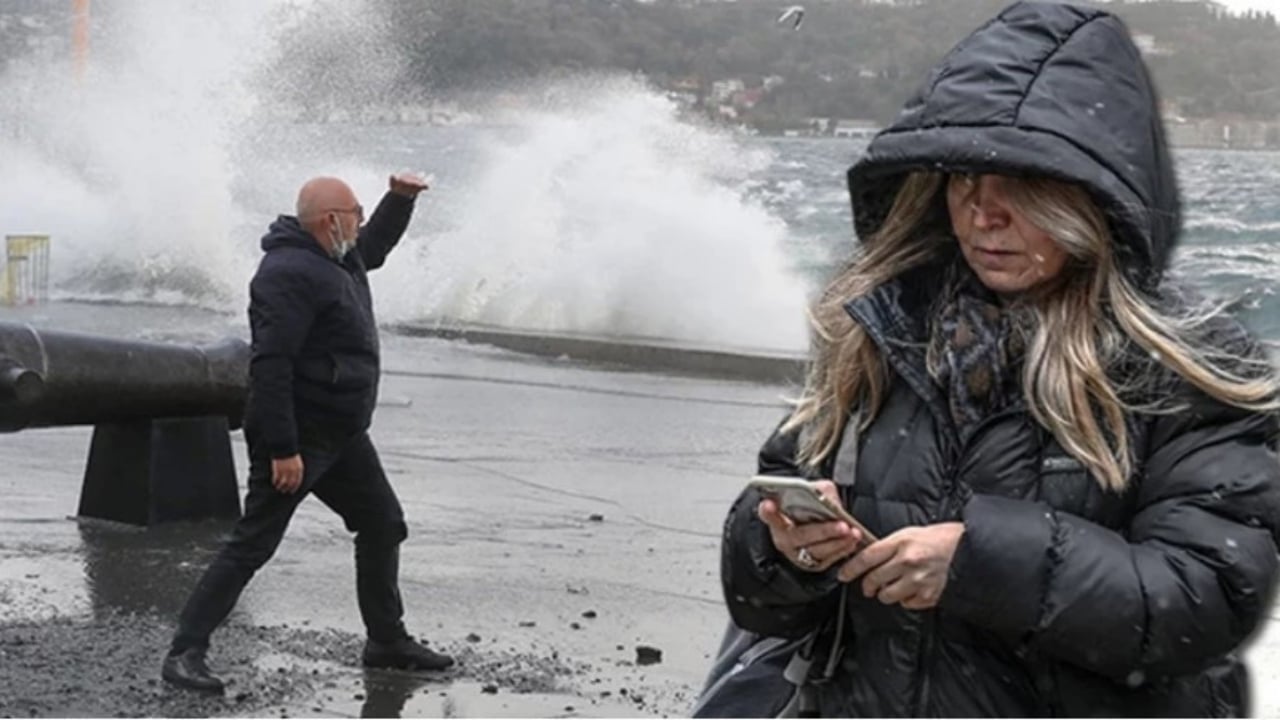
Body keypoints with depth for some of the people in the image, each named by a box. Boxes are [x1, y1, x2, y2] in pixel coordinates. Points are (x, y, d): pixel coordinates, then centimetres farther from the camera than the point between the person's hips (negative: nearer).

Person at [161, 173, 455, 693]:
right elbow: (270, 365, -27)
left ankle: (387, 642, 27)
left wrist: (400, 198, 18)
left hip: (342, 435, 10)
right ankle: (185, 653, -5)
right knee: (252, 545, -9)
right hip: (296, 436, -10)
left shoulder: (338, 257, 10)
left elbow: (374, 246, 36)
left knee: (383, 527, 15)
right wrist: (282, 450, -29)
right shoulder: (290, 274, -21)